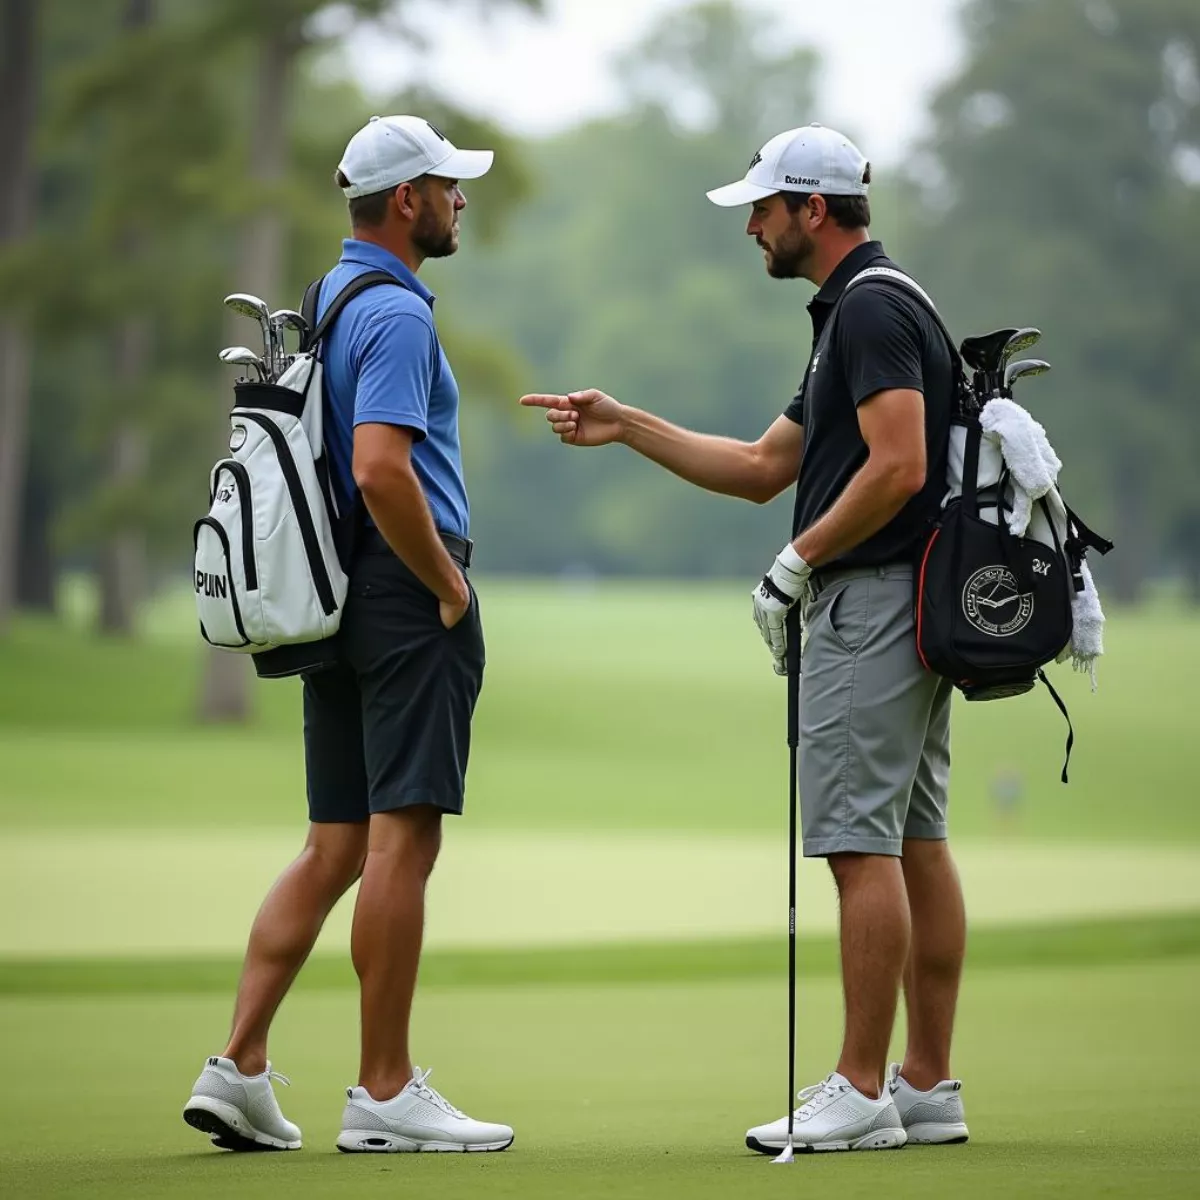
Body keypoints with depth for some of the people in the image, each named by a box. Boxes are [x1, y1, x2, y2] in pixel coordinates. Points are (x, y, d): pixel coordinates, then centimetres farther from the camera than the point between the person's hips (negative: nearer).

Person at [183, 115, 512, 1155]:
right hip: (409, 599, -9)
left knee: (335, 848, 10)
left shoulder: (323, 302, 17)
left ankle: (240, 1068, 5)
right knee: (401, 842, -6)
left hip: (333, 601, 9)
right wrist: (449, 584, -15)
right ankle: (385, 1093, -3)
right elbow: (381, 469, -26)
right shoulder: (396, 312, -13)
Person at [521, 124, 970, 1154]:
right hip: (906, 608, 11)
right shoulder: (857, 310, 20)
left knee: (858, 842, -10)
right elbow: (763, 469, 26)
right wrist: (627, 428, 23)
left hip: (869, 602, -11)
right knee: (914, 841, 8)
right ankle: (929, 1087, 9)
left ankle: (863, 1092, -9)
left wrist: (796, 565, -16)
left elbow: (898, 465, -23)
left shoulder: (871, 309, -13)